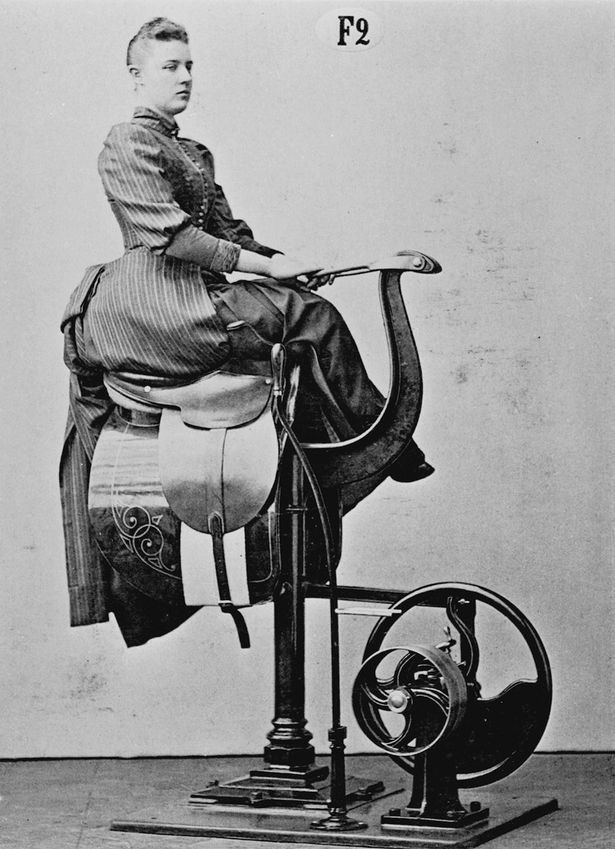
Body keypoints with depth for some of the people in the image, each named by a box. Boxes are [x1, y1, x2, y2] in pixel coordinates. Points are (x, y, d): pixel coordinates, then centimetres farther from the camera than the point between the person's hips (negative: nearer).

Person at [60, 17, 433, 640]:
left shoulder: (195, 154, 26)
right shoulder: (128, 144, -5)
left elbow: (225, 231, 23)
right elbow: (170, 235, -16)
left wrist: (282, 262, 5)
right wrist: (266, 265, -18)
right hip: (155, 298, -10)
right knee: (309, 313, -13)